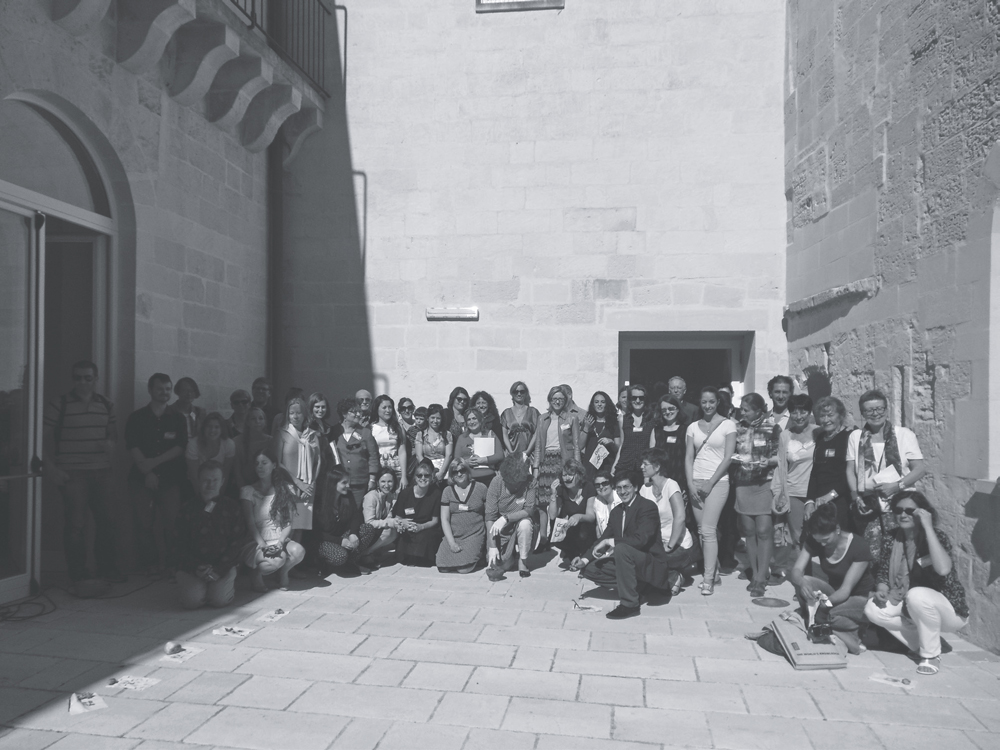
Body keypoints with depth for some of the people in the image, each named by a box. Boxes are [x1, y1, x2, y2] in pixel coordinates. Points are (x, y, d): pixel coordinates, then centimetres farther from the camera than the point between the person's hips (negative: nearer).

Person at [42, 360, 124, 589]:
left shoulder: (106, 405, 11)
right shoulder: (58, 404, -3)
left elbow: (113, 432, 18)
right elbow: (46, 437, -3)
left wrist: (111, 442, -5)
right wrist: (51, 467, -9)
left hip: (101, 472, 4)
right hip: (72, 473, -4)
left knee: (106, 520, 7)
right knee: (75, 524, -2)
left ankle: (108, 568, 20)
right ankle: (78, 574, 9)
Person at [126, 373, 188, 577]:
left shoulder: (178, 419, 10)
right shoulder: (137, 417, 8)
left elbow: (181, 447, 2)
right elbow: (132, 447, -1)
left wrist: (155, 461, -10)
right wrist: (147, 472, -10)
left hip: (170, 478, 0)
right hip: (142, 478, 0)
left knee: (171, 521, -7)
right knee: (144, 522, -5)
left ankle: (171, 564, 0)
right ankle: (149, 564, 5)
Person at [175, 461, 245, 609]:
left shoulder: (232, 506, 3)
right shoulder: (188, 508, 5)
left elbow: (238, 541, -2)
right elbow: (181, 545, 3)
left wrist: (219, 569, -12)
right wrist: (197, 568, -12)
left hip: (223, 566, -1)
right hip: (193, 567, 1)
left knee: (220, 600, -21)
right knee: (192, 601, -20)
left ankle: (229, 584, 14)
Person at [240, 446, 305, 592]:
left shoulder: (286, 489, 9)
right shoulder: (248, 491, 3)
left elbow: (289, 522, 3)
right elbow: (250, 523, -6)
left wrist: (280, 542, -16)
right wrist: (263, 545, -22)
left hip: (280, 541, 3)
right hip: (257, 543, -2)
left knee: (298, 551, -31)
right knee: (277, 560, -34)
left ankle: (283, 572, 4)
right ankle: (258, 574, 2)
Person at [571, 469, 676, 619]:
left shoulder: (648, 507, -14)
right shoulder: (617, 511, 10)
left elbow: (640, 539, -27)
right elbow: (603, 539, 8)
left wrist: (609, 542, -22)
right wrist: (584, 559, -6)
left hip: (651, 565, -8)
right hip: (626, 561, 8)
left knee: (621, 548, -35)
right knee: (589, 569, -3)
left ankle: (629, 604, -22)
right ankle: (635, 587, 4)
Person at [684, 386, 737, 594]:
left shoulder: (728, 425, -1)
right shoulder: (693, 427, 10)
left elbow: (728, 458, -7)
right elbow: (688, 457, 6)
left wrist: (710, 483, -12)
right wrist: (690, 484, -5)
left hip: (717, 482, -4)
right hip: (696, 482, 4)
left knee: (707, 530, -11)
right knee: (702, 530, 6)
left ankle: (708, 579, -5)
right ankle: (714, 572, 19)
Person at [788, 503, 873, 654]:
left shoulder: (859, 547, -24)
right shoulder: (813, 542, -11)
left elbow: (846, 590, -27)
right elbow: (796, 571, -17)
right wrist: (802, 583, -42)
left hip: (861, 599, -6)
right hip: (834, 593, 6)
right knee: (804, 584, -26)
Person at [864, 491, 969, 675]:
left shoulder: (937, 537, -20)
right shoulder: (892, 538, -4)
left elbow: (943, 569, -41)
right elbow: (883, 572, 4)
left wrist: (928, 527, -38)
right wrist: (881, 589, -20)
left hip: (949, 610, -5)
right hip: (909, 607, 6)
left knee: (917, 594, -37)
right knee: (873, 609, -17)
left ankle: (931, 655, -13)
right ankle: (920, 644, 1)